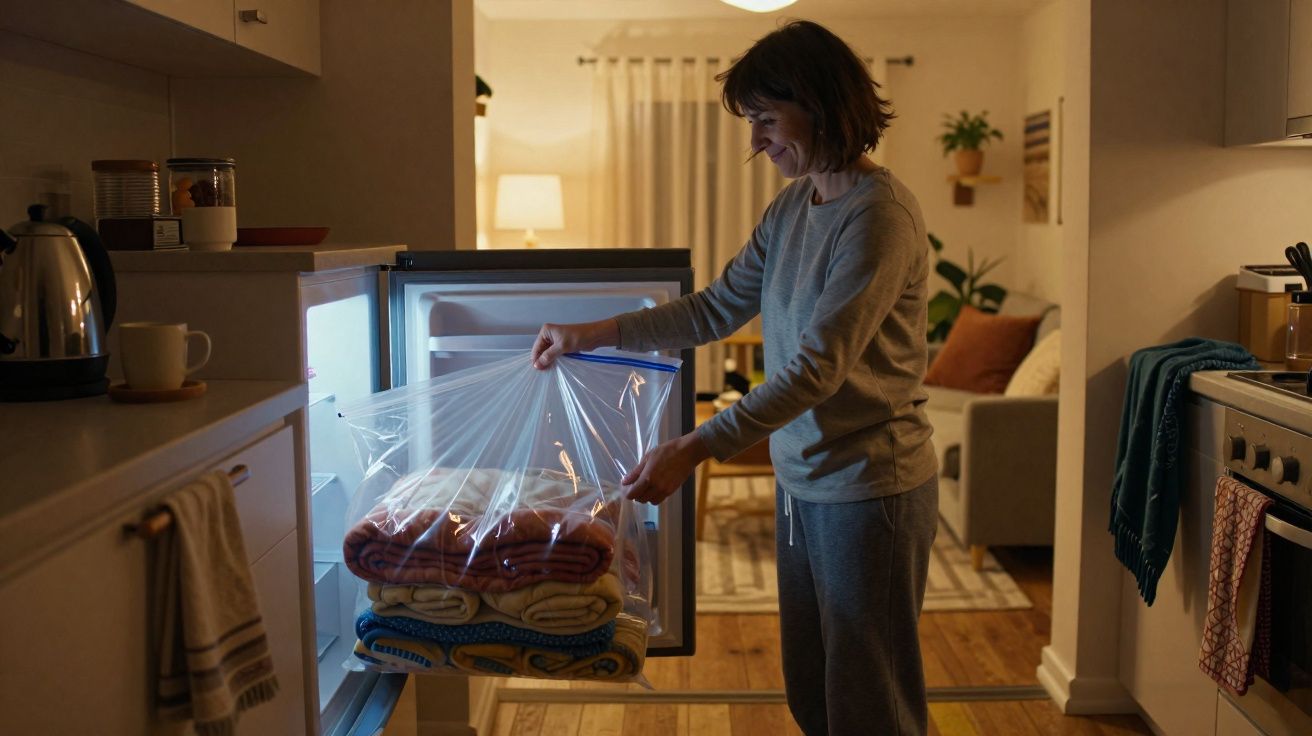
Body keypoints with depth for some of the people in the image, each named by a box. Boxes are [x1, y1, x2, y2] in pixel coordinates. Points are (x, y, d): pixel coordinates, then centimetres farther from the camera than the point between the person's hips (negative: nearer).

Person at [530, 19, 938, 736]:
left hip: (868, 489, -8)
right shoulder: (791, 206, 7)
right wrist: (593, 333, 6)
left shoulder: (879, 214, -20)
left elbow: (817, 368, -26)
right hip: (801, 482, 8)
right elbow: (717, 308, 13)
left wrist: (692, 450, -28)